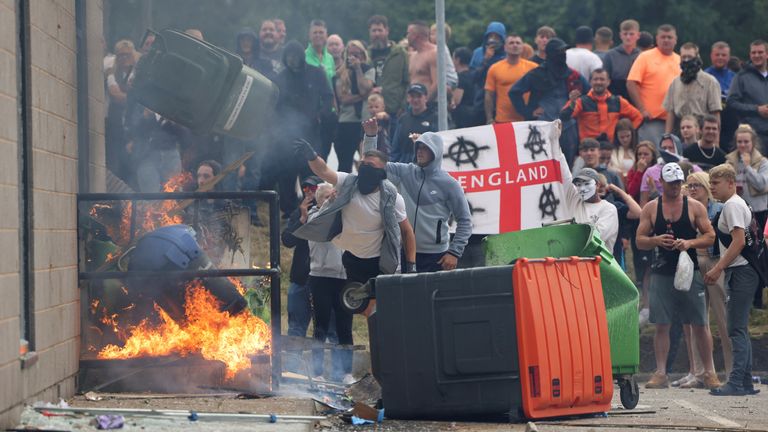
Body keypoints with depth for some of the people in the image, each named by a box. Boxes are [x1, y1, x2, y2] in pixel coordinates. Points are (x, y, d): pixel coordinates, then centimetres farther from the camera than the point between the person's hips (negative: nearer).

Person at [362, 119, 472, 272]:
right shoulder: (404, 173, 6)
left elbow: (465, 221, -2)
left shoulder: (449, 184, -4)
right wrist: (371, 136, -8)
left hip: (436, 256, -3)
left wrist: (455, 252, -10)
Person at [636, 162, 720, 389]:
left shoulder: (695, 207, 4)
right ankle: (661, 373, 5)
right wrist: (656, 240, -15)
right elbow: (639, 240, 6)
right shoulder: (651, 208, 6)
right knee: (661, 325, 0)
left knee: (699, 325, 0)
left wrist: (690, 243, -15)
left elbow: (710, 236, 3)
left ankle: (709, 373, 7)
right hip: (661, 274, 1)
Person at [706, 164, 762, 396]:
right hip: (740, 272, 11)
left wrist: (718, 269, -18)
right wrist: (719, 269, 20)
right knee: (740, 329, 11)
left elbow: (739, 241, -19)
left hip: (741, 271, -11)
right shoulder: (737, 204, 21)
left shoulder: (732, 205, -11)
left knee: (737, 329, -12)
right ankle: (745, 382, 13)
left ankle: (737, 383, -15)